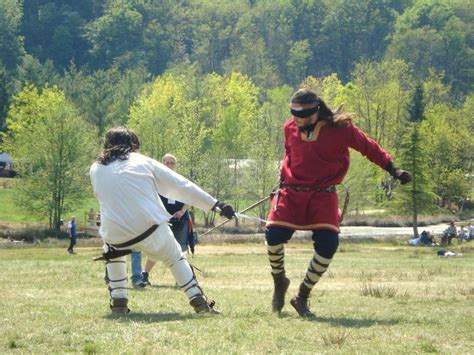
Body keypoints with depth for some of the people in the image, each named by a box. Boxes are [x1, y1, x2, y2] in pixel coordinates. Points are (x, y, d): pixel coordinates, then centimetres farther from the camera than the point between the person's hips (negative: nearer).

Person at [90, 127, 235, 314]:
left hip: (116, 234, 1)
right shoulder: (143, 162, 10)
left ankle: (118, 302, 24)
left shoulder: (96, 169, 13)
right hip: (149, 227, -1)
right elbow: (182, 186, 8)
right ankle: (199, 301, 9)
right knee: (175, 257, 24)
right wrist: (216, 205, 9)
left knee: (112, 252, 35)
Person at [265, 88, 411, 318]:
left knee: (328, 244, -17)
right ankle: (279, 281, 15)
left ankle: (302, 297, 1)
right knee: (274, 235, -15)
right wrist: (283, 174, 9)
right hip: (292, 193, 2)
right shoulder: (290, 128, 2)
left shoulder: (339, 128, -8)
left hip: (324, 195, -2)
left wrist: (393, 170, -1)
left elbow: (369, 148, 2)